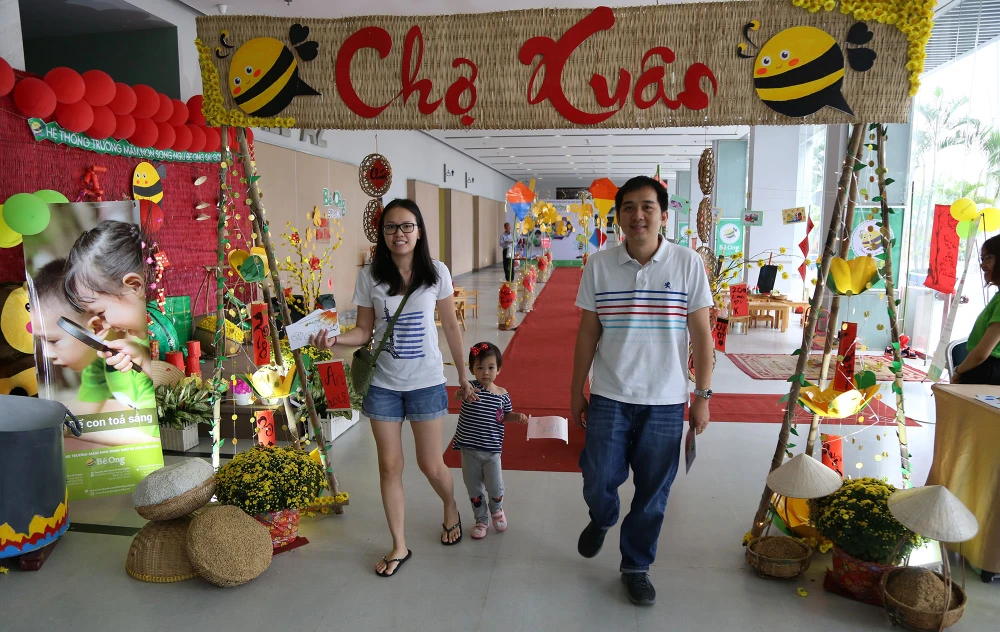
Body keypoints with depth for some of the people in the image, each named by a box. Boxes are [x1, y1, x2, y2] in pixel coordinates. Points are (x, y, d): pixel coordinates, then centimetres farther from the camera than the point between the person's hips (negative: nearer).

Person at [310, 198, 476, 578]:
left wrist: (463, 377, 7)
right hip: (384, 384, 1)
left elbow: (450, 327, 3)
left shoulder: (436, 273, -5)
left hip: (426, 383, -1)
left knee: (431, 465, 6)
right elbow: (364, 331, 2)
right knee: (389, 466, 8)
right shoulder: (370, 276, -3)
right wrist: (334, 339, -20)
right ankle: (399, 546, 26)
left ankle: (451, 509, 40)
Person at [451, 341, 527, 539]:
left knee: (495, 488, 7)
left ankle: (496, 510, 40)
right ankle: (481, 520, 33)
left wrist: (517, 416, -7)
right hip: (469, 449, -1)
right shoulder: (471, 387, -12)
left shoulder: (502, 395, -3)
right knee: (474, 489, 12)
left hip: (492, 450, 1)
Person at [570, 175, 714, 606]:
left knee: (652, 494, 10)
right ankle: (601, 520, 41)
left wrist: (703, 395, -1)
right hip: (609, 397, 1)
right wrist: (577, 392, 6)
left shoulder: (688, 264, -4)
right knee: (598, 481, 4)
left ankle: (636, 567, 33)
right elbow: (588, 333, 3)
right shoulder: (599, 266, -2)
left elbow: (701, 333, 0)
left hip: (665, 401, 0)